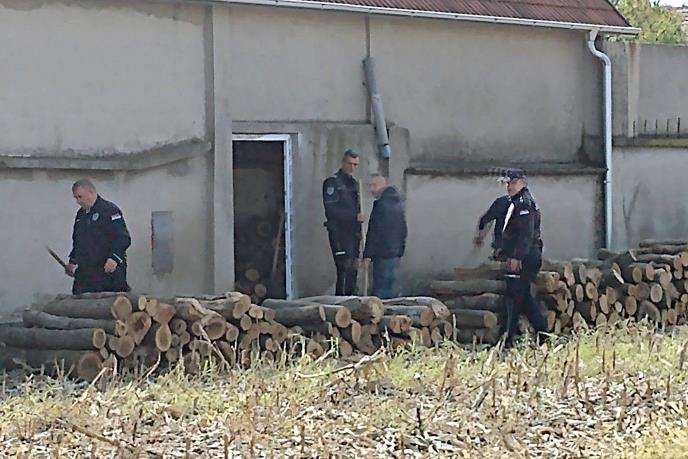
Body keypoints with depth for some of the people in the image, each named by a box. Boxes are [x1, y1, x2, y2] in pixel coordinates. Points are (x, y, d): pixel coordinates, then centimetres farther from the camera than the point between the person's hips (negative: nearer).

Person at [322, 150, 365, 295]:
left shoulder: (354, 183, 20)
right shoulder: (332, 182, -5)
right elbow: (331, 210, -14)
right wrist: (355, 217, -18)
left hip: (353, 233, 8)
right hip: (339, 233, -8)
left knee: (352, 271, 7)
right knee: (345, 271, -14)